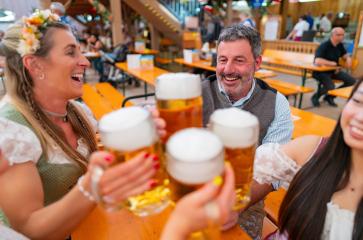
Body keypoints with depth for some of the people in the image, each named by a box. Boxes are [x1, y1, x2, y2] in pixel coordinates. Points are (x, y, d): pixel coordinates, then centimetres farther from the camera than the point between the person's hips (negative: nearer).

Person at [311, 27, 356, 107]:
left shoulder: (340, 45, 4)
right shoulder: (324, 46, -20)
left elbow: (344, 55, 23)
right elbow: (317, 61, -34)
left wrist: (348, 58, -2)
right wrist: (333, 63, -23)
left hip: (334, 70, 8)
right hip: (321, 71, -8)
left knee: (352, 81, -3)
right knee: (330, 87, -31)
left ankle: (330, 97, 10)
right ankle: (315, 97, 1)